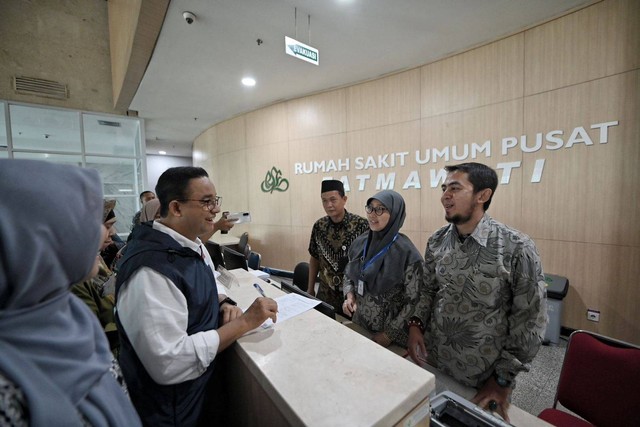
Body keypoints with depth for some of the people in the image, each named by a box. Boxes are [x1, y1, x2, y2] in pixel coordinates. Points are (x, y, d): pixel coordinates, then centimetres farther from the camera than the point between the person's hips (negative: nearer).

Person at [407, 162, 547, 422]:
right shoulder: (436, 241, -6)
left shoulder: (517, 248, -20)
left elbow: (530, 320, -14)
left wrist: (503, 378, -9)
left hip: (484, 378, -4)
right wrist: (416, 323, -9)